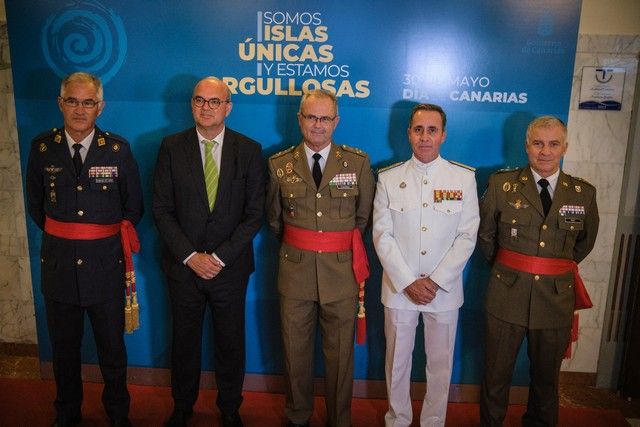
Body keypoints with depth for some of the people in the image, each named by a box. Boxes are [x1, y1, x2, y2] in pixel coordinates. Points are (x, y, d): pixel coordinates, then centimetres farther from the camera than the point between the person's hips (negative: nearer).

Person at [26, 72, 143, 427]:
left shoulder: (118, 149, -7)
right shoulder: (42, 148, -2)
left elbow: (133, 206, 3)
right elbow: (35, 205, 9)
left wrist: (112, 241, 6)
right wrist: (60, 238, 10)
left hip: (105, 265, -1)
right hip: (58, 265, 2)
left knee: (112, 350, 13)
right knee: (64, 350, 18)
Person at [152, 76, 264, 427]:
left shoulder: (249, 150, -3)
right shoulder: (171, 147, -2)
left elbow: (254, 213, -5)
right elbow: (161, 210, -4)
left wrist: (220, 257, -13)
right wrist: (190, 256, -12)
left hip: (230, 266, 0)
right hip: (183, 266, 1)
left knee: (230, 342, 13)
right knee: (184, 341, 16)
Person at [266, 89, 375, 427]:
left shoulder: (358, 163, -2)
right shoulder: (279, 165, 0)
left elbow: (363, 216, 7)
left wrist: (344, 244, 9)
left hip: (341, 270, 0)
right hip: (295, 270, 1)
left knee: (340, 354, 13)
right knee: (296, 352, 15)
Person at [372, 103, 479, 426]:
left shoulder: (464, 178, -2)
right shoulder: (388, 178, -1)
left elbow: (467, 236, -4)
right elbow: (382, 236, -4)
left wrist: (436, 281, -12)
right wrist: (408, 282, -12)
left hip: (445, 289, 0)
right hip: (399, 288, 0)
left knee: (440, 364, 13)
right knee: (397, 361, 14)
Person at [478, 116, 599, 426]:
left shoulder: (584, 193, 1)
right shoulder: (501, 183, -4)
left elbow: (585, 241, 16)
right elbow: (485, 234, 7)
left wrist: (559, 269, 14)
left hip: (557, 297, 2)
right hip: (508, 294, -1)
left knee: (546, 375, 18)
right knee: (496, 372, 11)